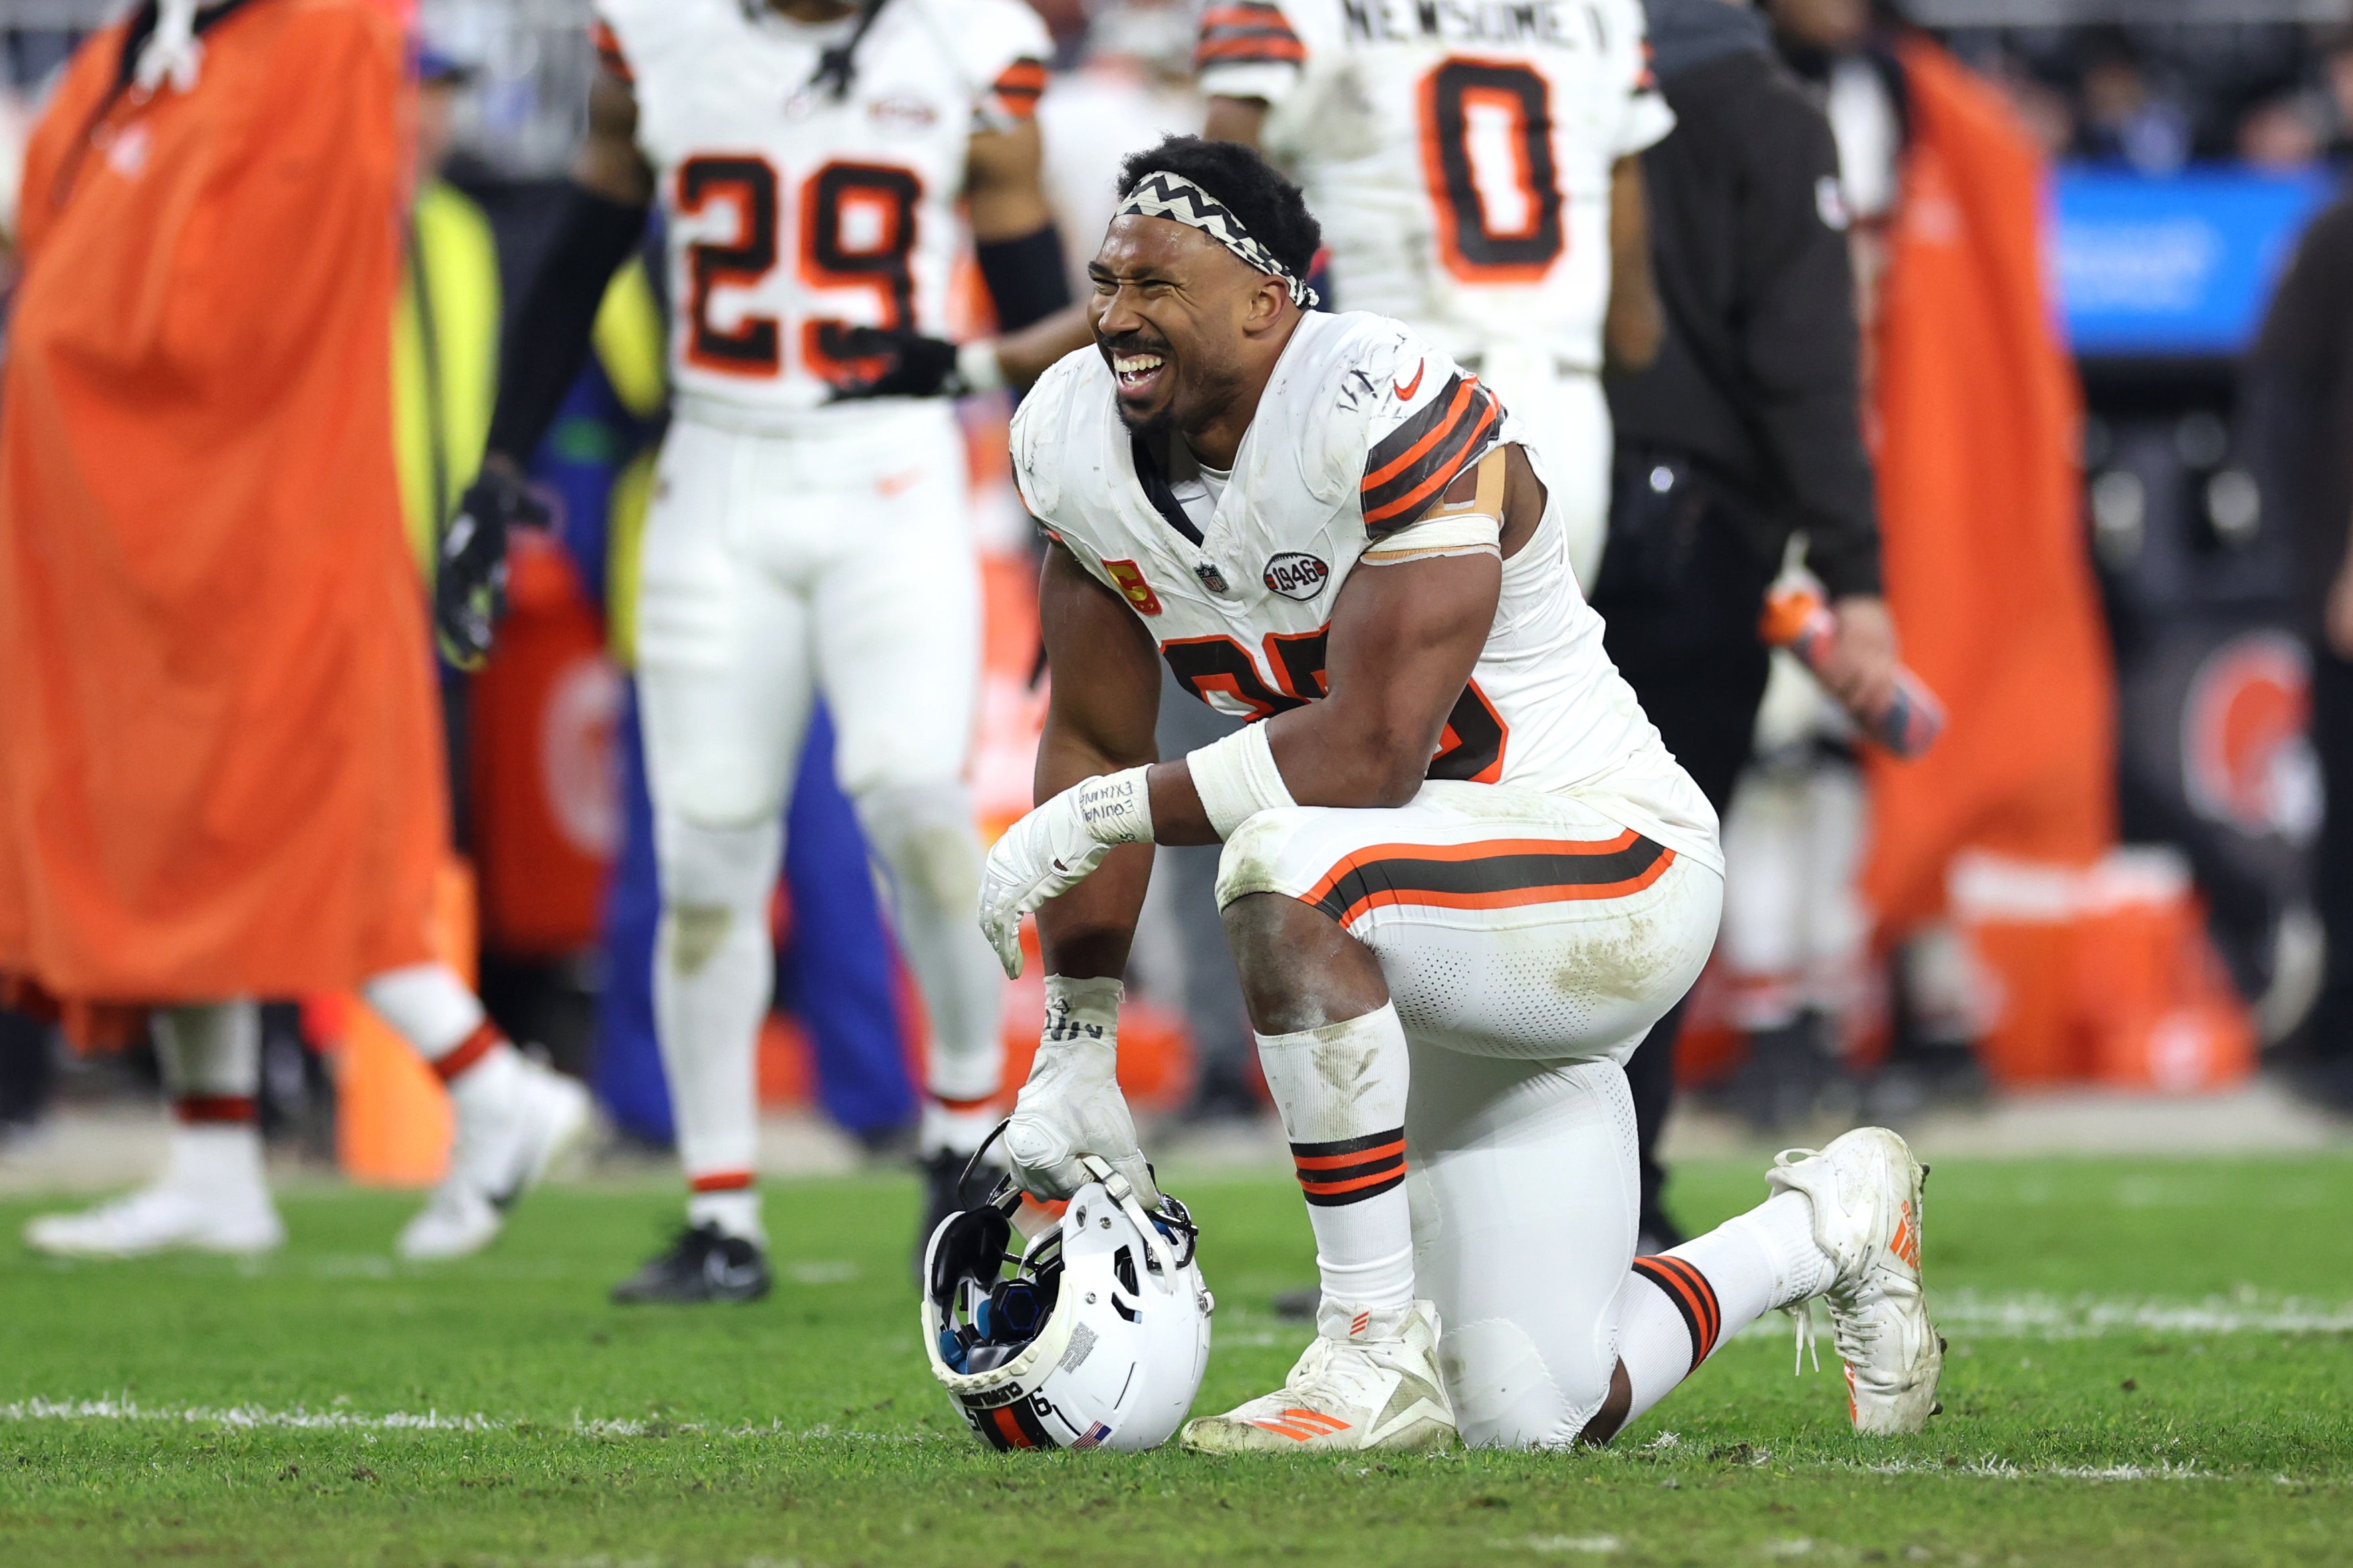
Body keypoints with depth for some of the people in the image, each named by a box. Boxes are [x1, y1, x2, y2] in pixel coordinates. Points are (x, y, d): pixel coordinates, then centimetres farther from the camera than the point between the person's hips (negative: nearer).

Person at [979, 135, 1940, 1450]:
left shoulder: (1390, 416, -26)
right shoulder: (1079, 439, -2)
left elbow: (1369, 755, -31)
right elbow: (1093, 745, 4)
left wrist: (1097, 817, -23)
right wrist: (1075, 1053, -1)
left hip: (1613, 879, -8)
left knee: (1283, 871, -37)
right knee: (1535, 1422, 7)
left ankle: (1379, 1354, -26)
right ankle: (1835, 1225, 35)